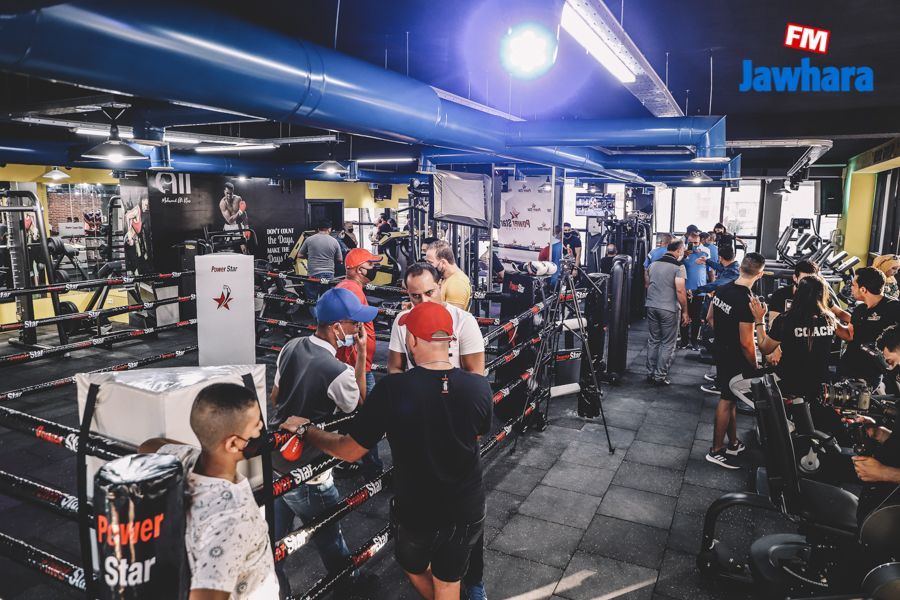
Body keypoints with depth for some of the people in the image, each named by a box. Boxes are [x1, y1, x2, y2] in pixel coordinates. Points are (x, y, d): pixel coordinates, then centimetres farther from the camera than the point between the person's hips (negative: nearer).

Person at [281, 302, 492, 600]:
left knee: (415, 568, 31)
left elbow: (349, 450, -15)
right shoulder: (479, 386, -19)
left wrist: (305, 429, 1)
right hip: (467, 510, 2)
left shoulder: (393, 389, -27)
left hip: (418, 512, -2)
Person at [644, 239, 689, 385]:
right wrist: (684, 311, -7)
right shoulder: (678, 267, -9)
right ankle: (660, 377, 5)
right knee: (668, 343, 4)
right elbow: (680, 290, -14)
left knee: (653, 340, 14)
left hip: (651, 306, 6)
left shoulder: (654, 264, 10)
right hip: (669, 309, -6)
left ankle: (650, 373, 17)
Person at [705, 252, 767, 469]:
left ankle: (733, 443, 33)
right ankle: (716, 451, 13)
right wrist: (755, 367, -10)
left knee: (729, 398, 19)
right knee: (727, 401, 3)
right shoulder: (747, 301, -27)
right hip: (735, 358, -8)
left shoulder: (723, 289, -2)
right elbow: (746, 342, -24)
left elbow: (710, 317, 12)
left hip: (721, 351, 8)